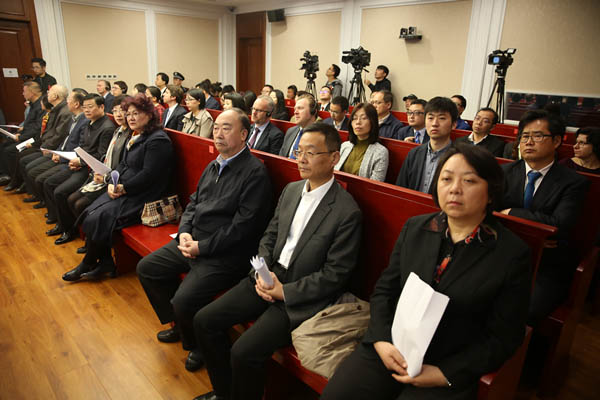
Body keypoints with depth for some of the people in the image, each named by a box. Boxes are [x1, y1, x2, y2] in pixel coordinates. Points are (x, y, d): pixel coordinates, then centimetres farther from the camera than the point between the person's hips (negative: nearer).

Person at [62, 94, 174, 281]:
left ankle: (88, 264, 9)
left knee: (98, 219, -16)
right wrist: (113, 183, -1)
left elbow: (148, 175, -20)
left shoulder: (158, 140, -15)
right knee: (89, 214, -8)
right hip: (123, 191, 9)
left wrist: (124, 188, -16)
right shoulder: (135, 136, 15)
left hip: (142, 197, -9)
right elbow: (123, 165, 17)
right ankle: (105, 263, 1)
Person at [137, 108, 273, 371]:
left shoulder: (255, 172, -16)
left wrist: (202, 247, -18)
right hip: (192, 241, 9)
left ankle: (200, 346, 11)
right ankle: (179, 324, 29)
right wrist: (184, 232, -2)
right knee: (146, 268, 12)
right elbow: (193, 202, 17)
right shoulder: (213, 166, 12)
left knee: (184, 300, -23)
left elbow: (244, 225, -21)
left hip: (225, 254, -9)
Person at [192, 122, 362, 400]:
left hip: (301, 296, -7)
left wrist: (284, 291, -14)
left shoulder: (347, 212, -16)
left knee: (244, 352, -21)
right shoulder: (291, 190, 6)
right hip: (269, 276, 7)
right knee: (204, 321, 1)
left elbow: (336, 275, -15)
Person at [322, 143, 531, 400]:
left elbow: (503, 337, -5)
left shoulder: (512, 254, -8)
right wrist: (381, 341, -9)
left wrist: (445, 374, -11)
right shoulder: (414, 228, 3)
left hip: (448, 369, -2)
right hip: (388, 350, 3)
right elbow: (384, 289, 6)